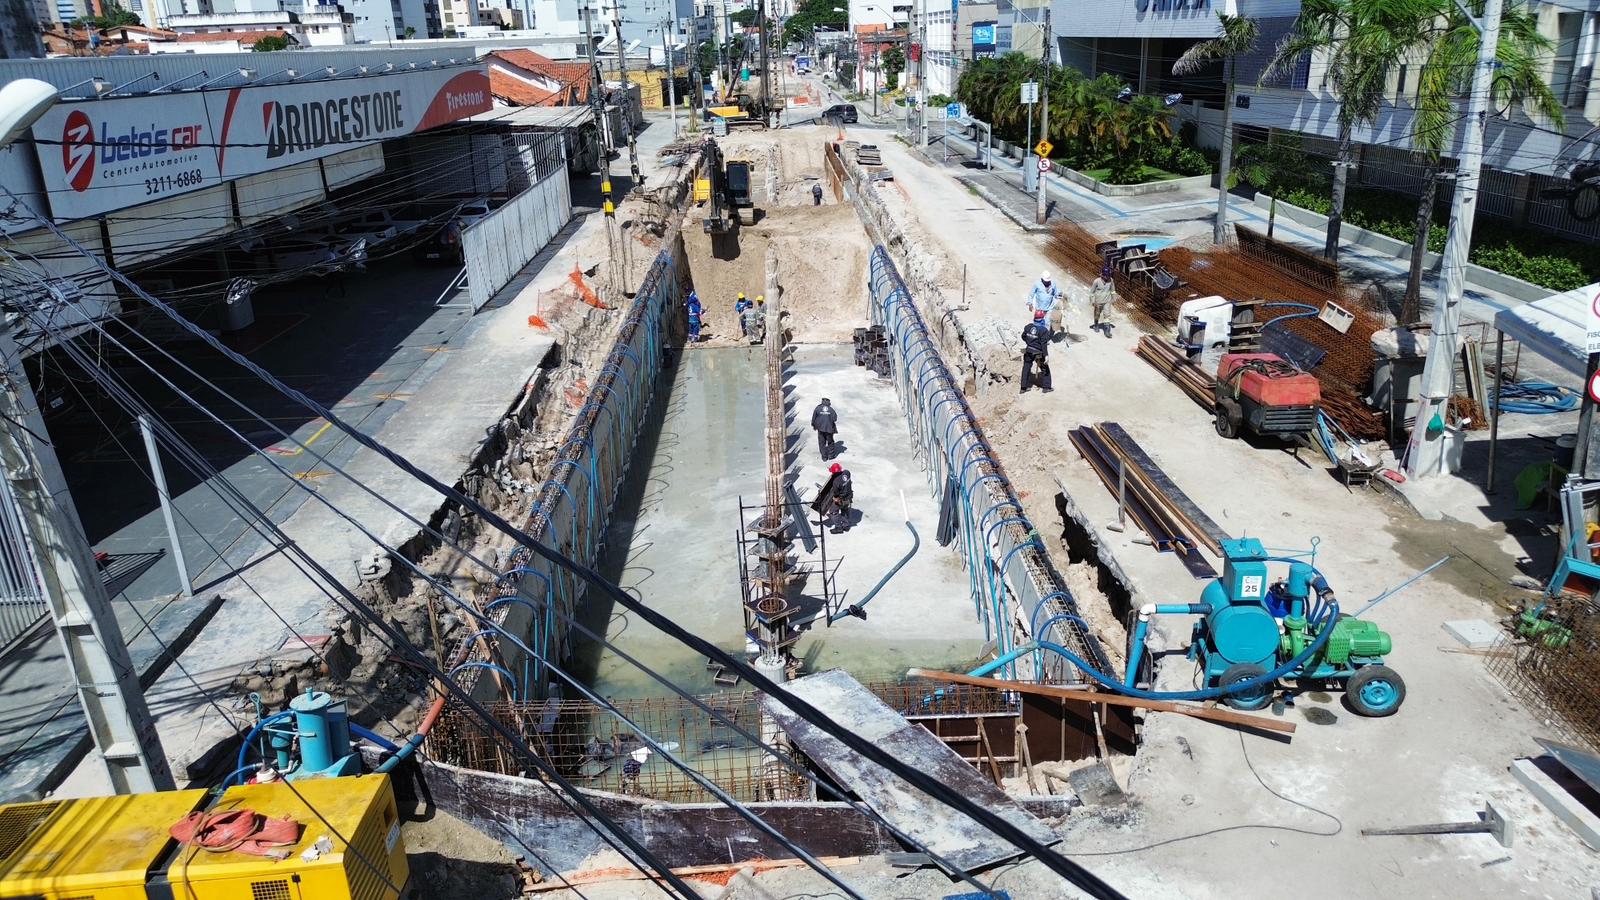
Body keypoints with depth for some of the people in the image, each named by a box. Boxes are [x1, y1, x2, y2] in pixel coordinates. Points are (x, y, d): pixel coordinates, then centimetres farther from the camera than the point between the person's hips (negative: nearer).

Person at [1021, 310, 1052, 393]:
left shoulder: (1028, 326, -4)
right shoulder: (1043, 330, -18)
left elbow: (1023, 336, 9)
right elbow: (1044, 344, -21)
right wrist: (1046, 355, -18)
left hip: (1029, 351, 4)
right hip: (1038, 353, -4)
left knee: (1026, 368, 15)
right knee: (1045, 369, 13)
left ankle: (1024, 387, 16)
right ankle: (1046, 387, 15)